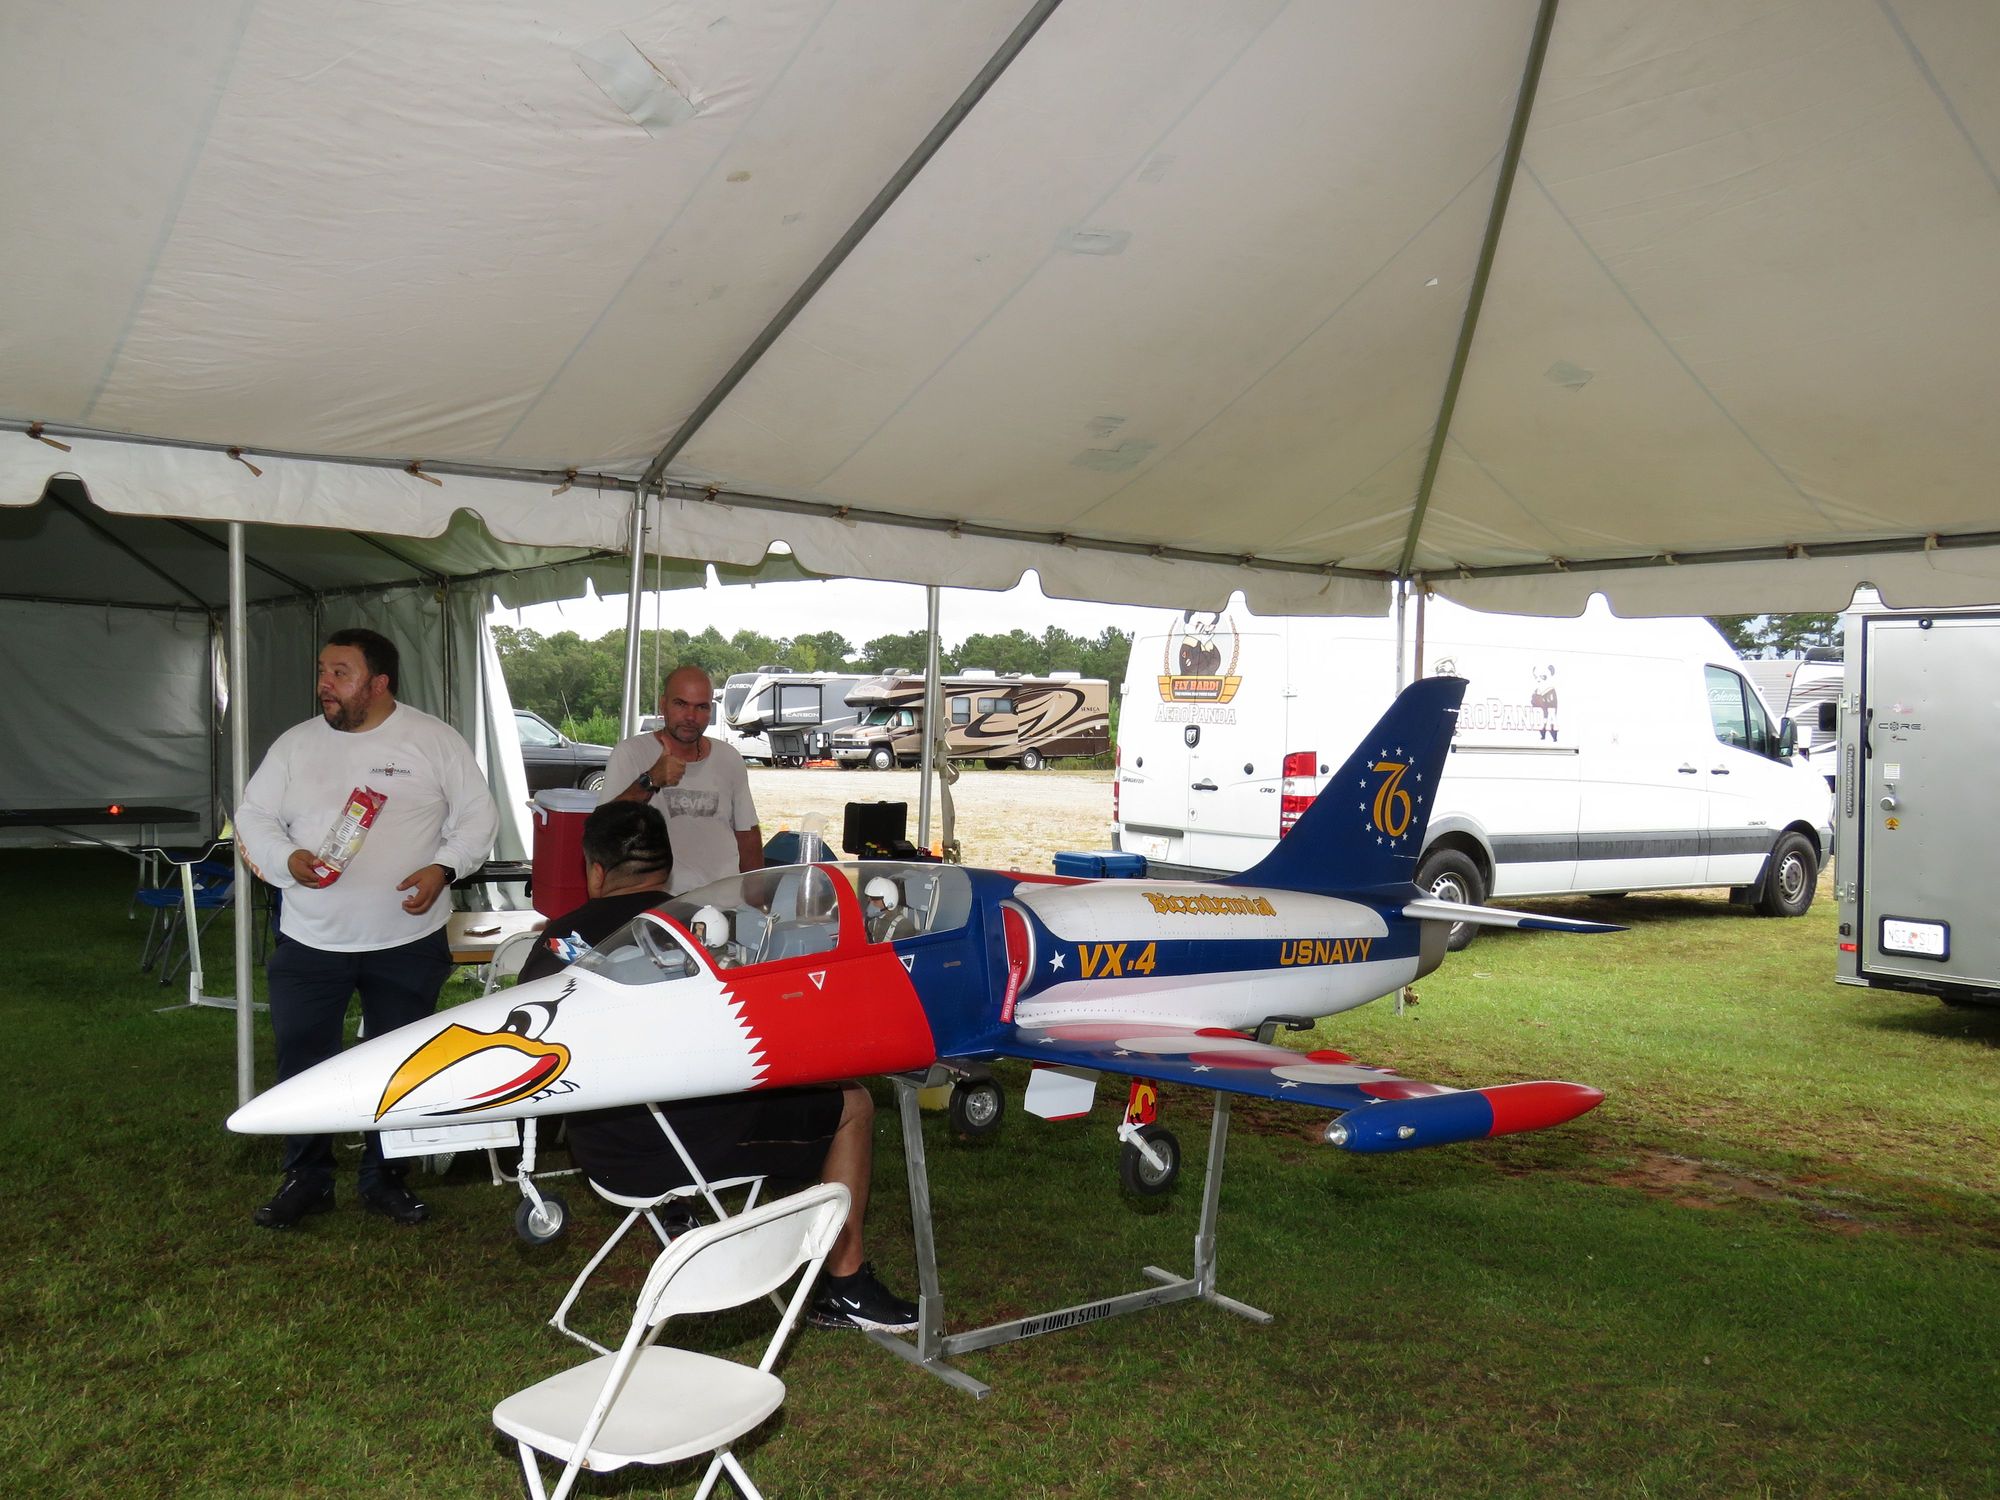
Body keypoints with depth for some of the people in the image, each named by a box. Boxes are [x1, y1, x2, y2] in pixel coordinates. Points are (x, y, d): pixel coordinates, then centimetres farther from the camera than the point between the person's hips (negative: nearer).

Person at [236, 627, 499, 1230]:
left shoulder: (435, 740, -2)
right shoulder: (296, 744, 4)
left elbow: (478, 816, 0)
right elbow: (253, 815, 7)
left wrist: (442, 868, -15)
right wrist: (286, 858, -13)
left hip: (409, 941, -1)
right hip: (309, 941, 2)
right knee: (302, 1063, 6)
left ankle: (383, 1178, 25)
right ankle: (306, 1179, 23)